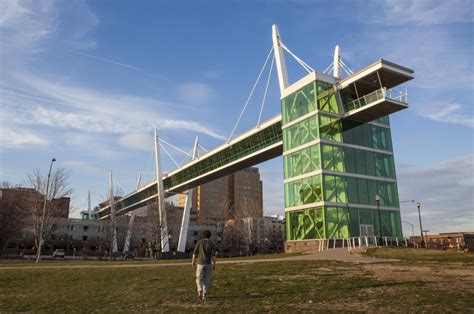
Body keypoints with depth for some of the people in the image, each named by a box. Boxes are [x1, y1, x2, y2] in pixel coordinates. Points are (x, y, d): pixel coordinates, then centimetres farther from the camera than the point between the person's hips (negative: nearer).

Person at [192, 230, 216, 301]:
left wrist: (193, 262, 10)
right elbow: (213, 255, -8)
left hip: (200, 263, 0)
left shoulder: (199, 242, -1)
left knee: (199, 278, 9)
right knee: (207, 280, 9)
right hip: (208, 263, 0)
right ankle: (204, 296, 7)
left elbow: (195, 253, -2)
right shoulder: (212, 243, -2)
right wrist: (214, 264, -4)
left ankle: (200, 290, -18)